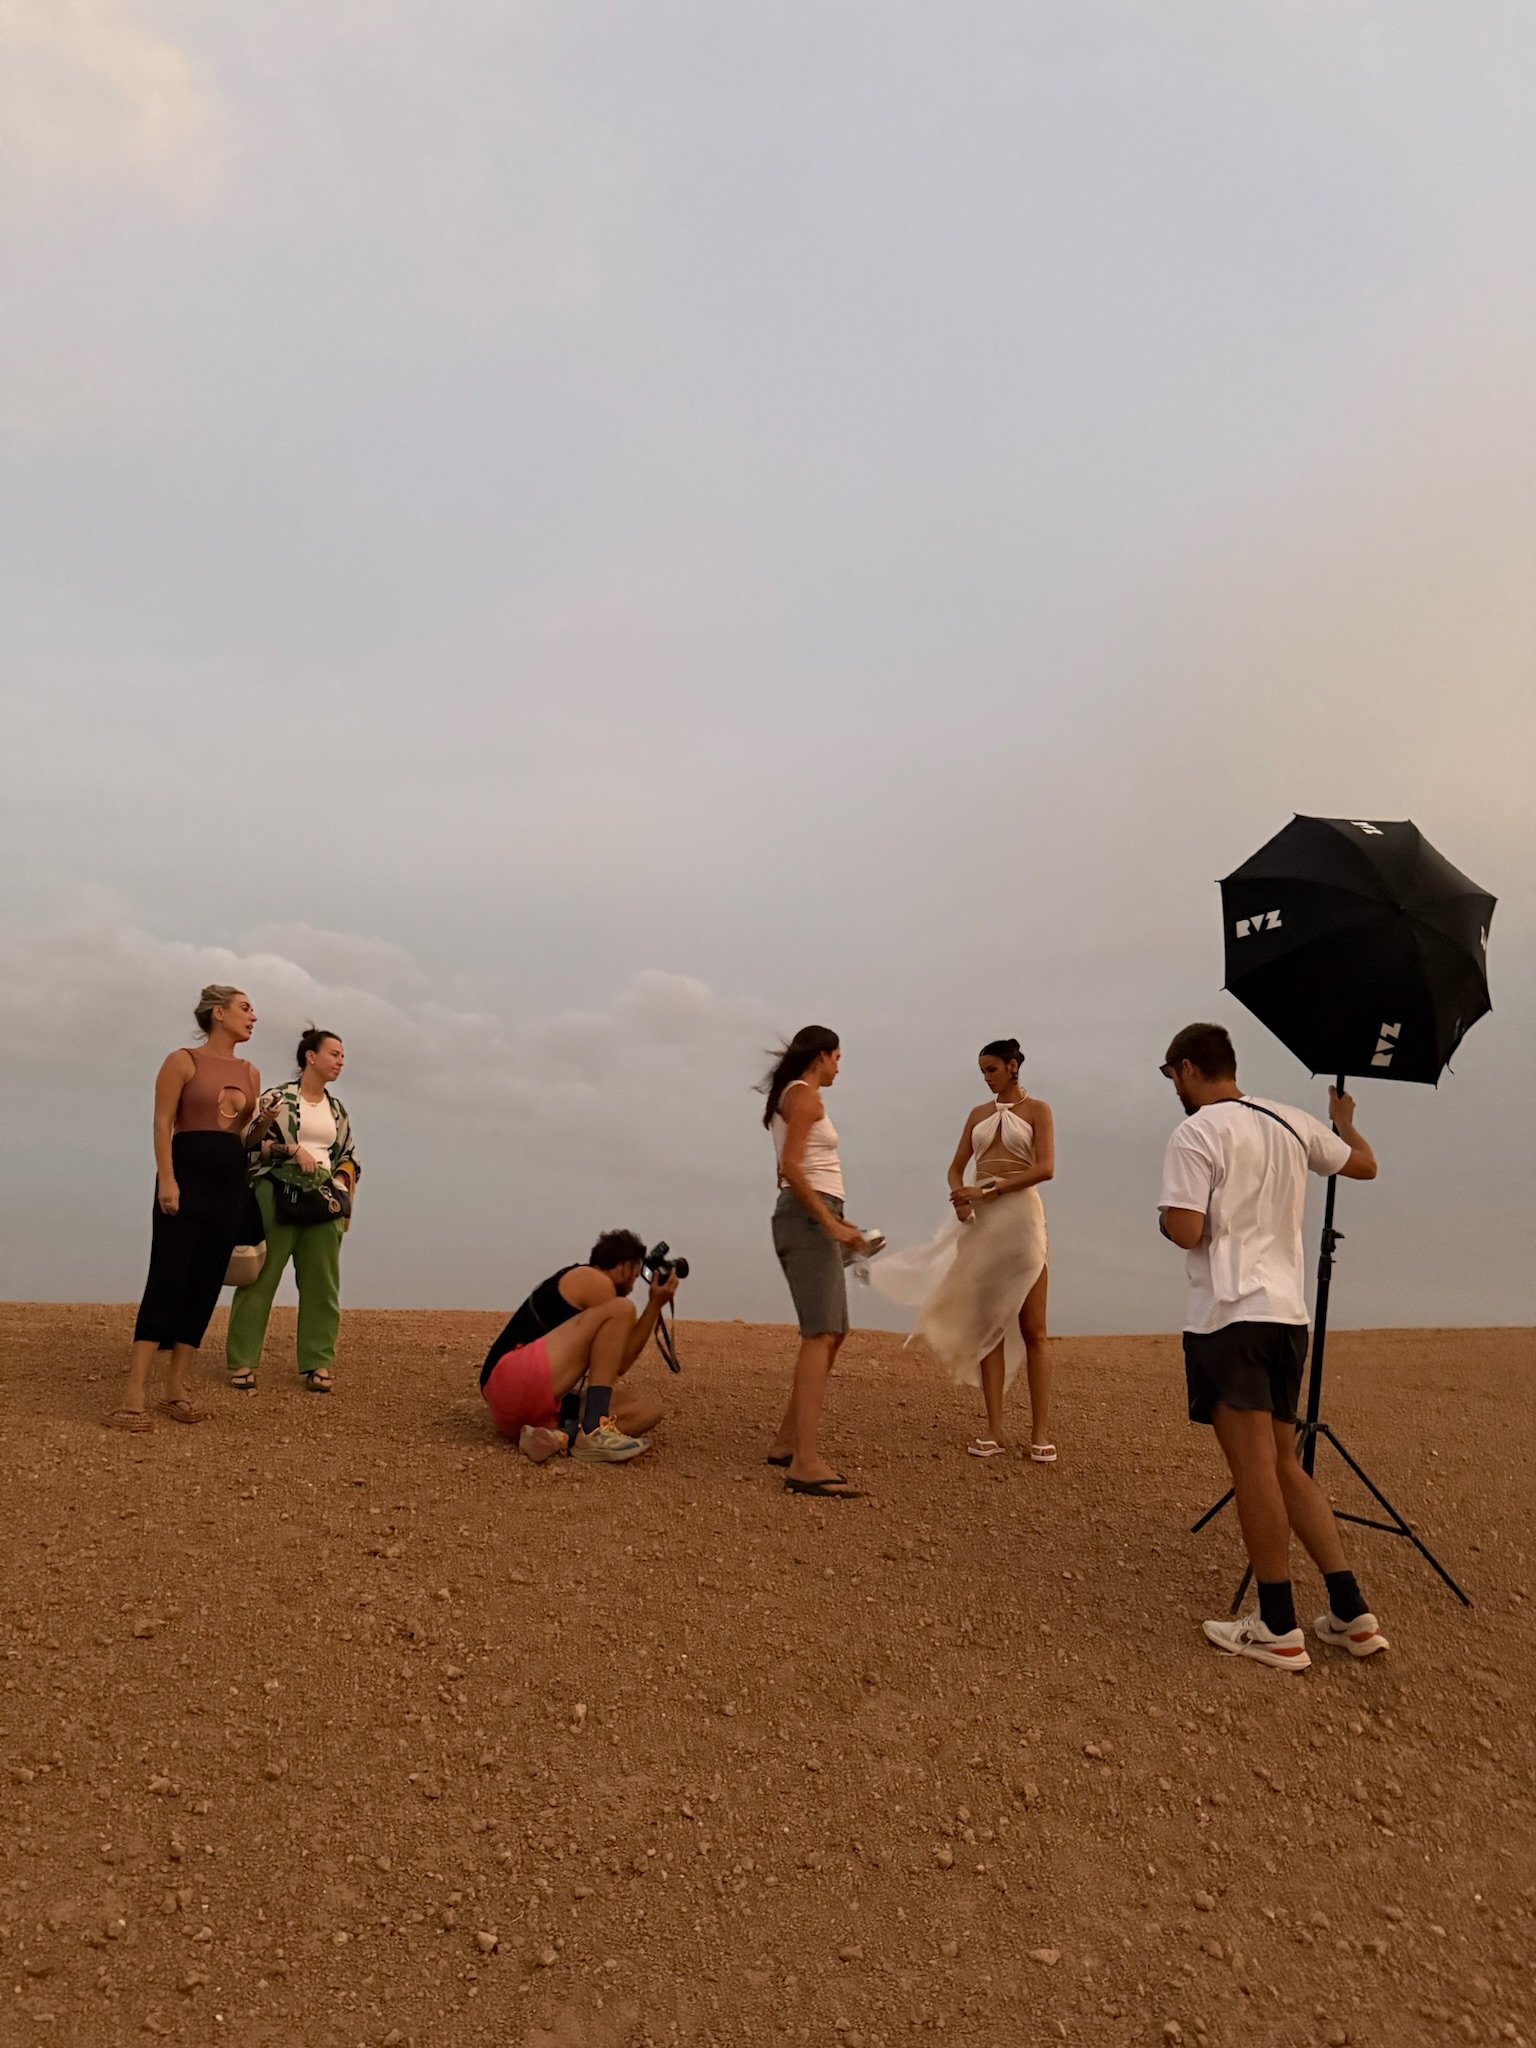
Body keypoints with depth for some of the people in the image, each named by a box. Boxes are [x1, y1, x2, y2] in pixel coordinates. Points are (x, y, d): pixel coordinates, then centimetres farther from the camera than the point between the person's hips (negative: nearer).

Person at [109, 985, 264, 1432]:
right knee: (167, 1281, -11)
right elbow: (162, 1123, -9)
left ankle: (174, 1390, 11)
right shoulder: (183, 1061, -2)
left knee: (205, 1287, 5)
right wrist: (166, 1179, -17)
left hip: (232, 1184, 6)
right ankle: (134, 1396, -11)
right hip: (188, 1176, -6)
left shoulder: (250, 1073, 15)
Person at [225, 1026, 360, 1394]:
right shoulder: (276, 1098, 2)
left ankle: (317, 1362, 11)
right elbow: (249, 1143, -6)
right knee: (261, 1278, -2)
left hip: (323, 1202, 5)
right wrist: (292, 1149, -16)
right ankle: (242, 1361, 7)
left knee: (322, 1284, 4)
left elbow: (349, 1159, 20)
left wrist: (339, 1185, 2)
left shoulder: (337, 1110, 16)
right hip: (278, 1197, -4)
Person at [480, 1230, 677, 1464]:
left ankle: (559, 1436, -17)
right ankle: (593, 1433, -23)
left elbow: (613, 1360, 22)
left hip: (534, 1405, 10)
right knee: (620, 1309, -15)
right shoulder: (595, 1281, 1)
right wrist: (656, 1305, 6)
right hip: (513, 1383, -10)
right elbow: (620, 1363, 1)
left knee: (649, 1410, 4)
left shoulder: (577, 1284, 27)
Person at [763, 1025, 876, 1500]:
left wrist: (835, 1220, 20)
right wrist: (831, 1223, -20)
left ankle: (787, 1442, 22)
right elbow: (790, 1166, -19)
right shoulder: (805, 1094, -7)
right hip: (808, 1218, -11)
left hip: (810, 1220, 11)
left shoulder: (790, 1097, 22)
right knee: (820, 1335, -17)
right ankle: (805, 1464, -23)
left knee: (830, 1334, 16)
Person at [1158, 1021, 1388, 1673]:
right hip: (1287, 1312, 7)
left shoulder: (1195, 1134, -10)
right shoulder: (1291, 1123, 11)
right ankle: (1351, 1613, 17)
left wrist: (1164, 1217, 6)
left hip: (1230, 1315, -7)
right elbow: (1364, 1165, 26)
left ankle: (1278, 1629, 6)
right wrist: (1344, 1122, 46)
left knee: (1254, 1468, -1)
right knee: (1285, 1465, 16)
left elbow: (1186, 1231, -17)